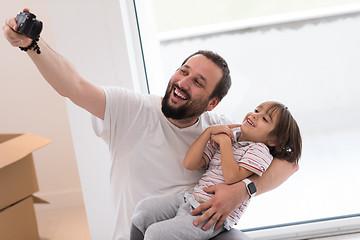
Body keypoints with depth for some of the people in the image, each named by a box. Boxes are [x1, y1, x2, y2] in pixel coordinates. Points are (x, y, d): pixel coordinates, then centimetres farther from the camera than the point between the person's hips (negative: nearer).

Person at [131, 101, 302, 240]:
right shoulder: (221, 139, 15)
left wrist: (225, 142, -10)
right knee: (144, 207, -7)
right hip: (191, 198, 8)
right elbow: (190, 164, 4)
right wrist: (209, 131, 0)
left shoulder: (260, 150, -3)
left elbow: (232, 176, -20)